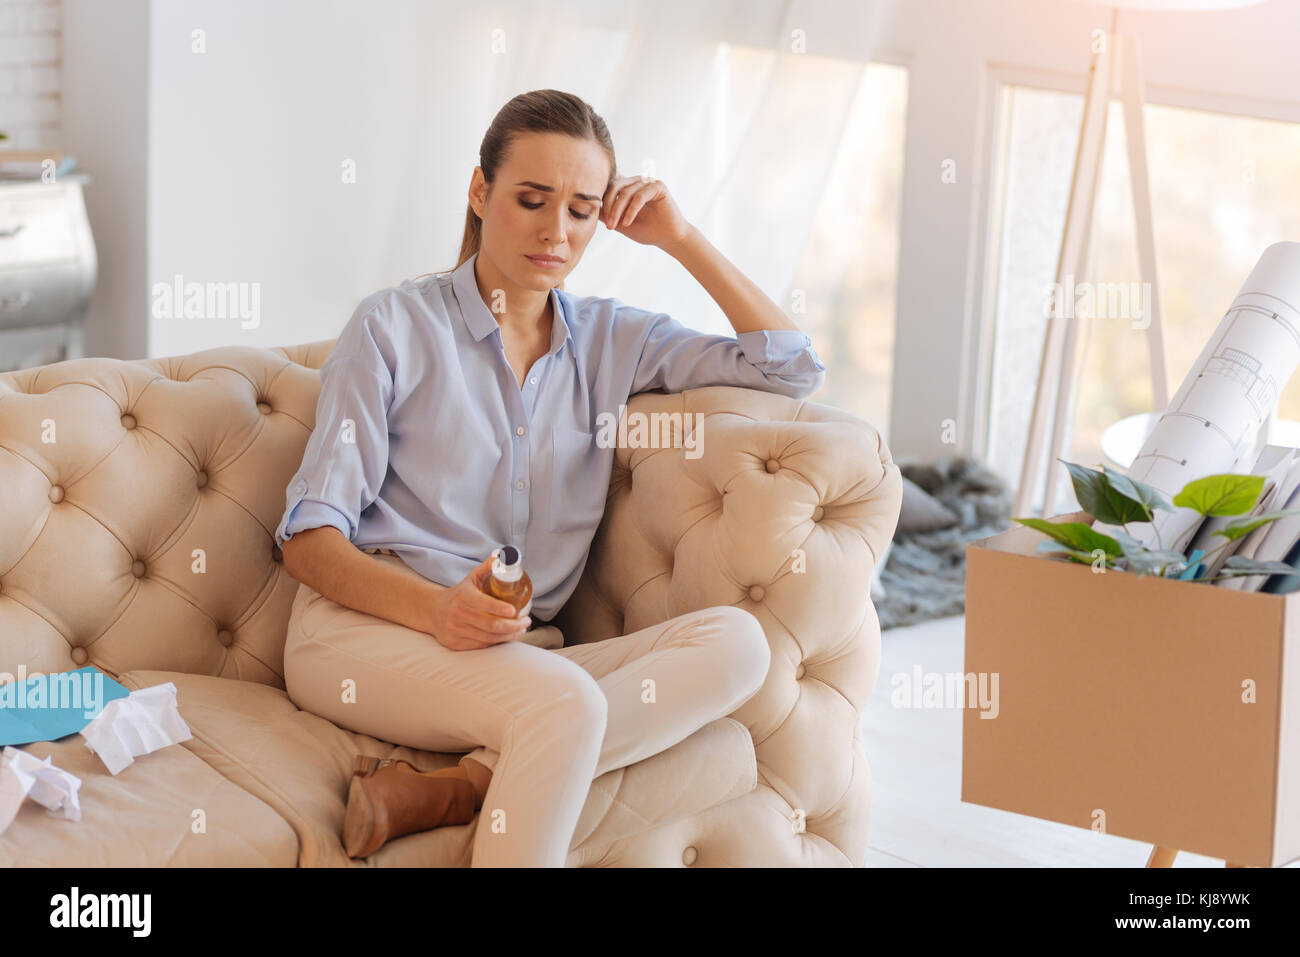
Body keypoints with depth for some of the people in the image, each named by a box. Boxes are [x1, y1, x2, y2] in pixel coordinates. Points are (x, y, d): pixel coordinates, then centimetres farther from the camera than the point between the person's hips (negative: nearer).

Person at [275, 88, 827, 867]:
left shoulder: (607, 339, 18)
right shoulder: (395, 327, 5)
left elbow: (795, 369, 16)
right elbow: (308, 537, -1)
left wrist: (680, 239, 10)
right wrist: (436, 609, -21)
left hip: (517, 652, 6)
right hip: (364, 629, -5)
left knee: (735, 643, -25)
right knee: (565, 701, -38)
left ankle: (452, 791, -34)